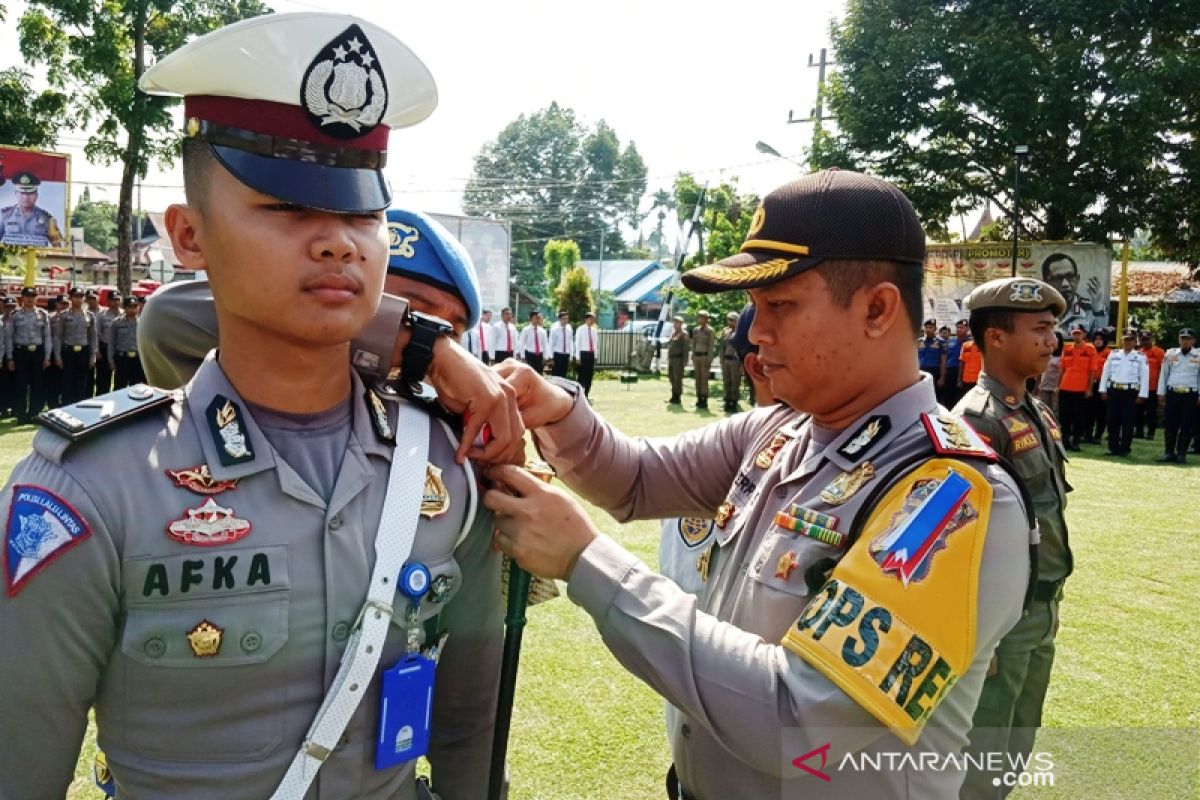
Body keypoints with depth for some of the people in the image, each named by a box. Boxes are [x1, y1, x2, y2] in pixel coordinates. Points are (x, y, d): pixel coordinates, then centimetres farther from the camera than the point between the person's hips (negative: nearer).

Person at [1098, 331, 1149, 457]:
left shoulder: (1141, 357, 2)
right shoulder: (1113, 355, 8)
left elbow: (1144, 377, -1)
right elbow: (1105, 373, 10)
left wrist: (1142, 395, -7)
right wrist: (1103, 390, 5)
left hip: (1131, 392, -2)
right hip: (1114, 390, 2)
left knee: (1128, 422, 1)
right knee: (1113, 421, 3)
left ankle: (1125, 449, 7)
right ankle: (1113, 448, 11)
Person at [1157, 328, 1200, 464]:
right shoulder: (1170, 354, 7)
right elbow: (1163, 374, 10)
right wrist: (1161, 393, 6)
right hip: (1172, 393, 1)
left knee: (1187, 426, 2)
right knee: (1169, 425, 3)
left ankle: (1181, 454, 10)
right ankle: (1169, 453, 12)